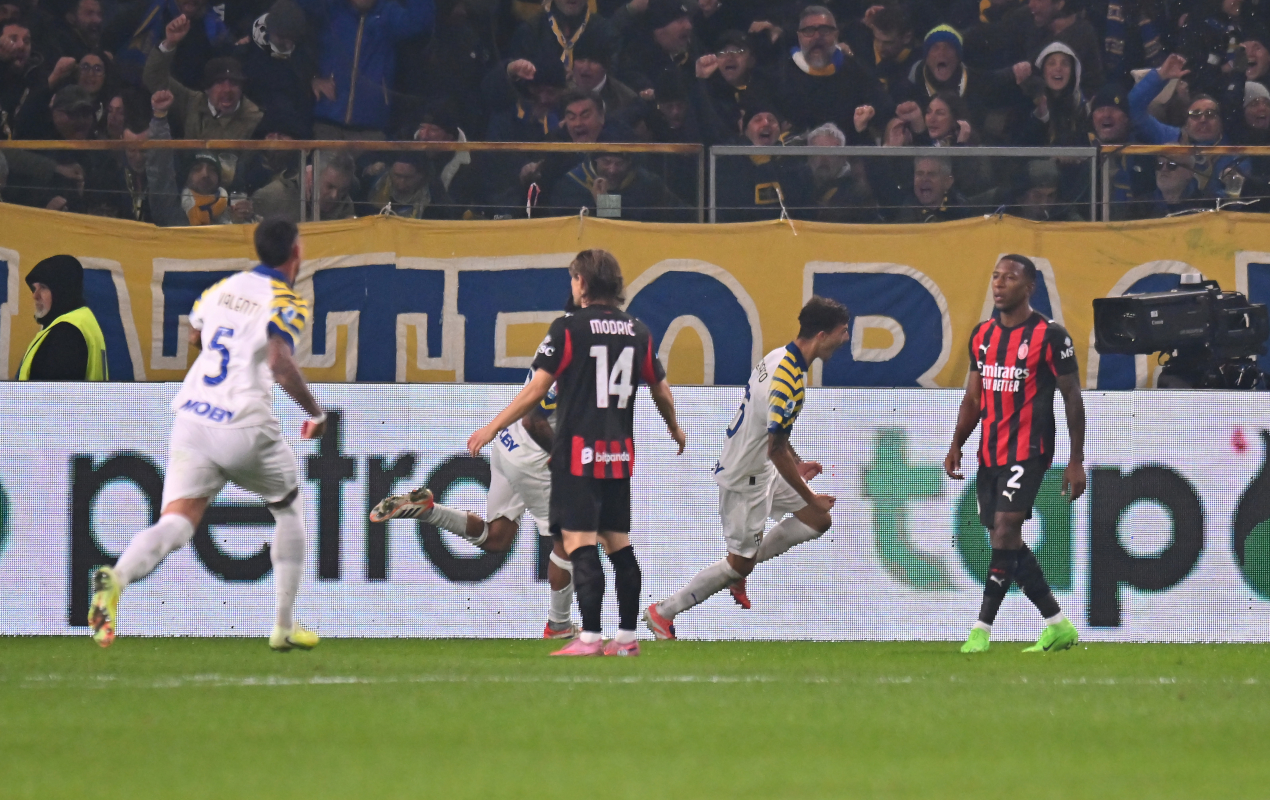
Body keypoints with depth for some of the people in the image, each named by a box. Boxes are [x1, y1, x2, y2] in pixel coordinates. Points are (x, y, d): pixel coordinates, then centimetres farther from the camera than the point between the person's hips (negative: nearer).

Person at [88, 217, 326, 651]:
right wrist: (315, 412, -7)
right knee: (289, 511, 22)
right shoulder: (286, 303, -6)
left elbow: (194, 336, 30)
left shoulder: (223, 288, 13)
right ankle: (283, 627, 22)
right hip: (246, 428, -4)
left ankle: (117, 577, -37)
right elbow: (281, 366, -21)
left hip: (191, 419, 4)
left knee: (176, 525, -5)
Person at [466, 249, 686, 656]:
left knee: (579, 541, -8)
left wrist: (493, 428, -2)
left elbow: (536, 389, -10)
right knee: (619, 543, 12)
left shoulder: (569, 329, -8)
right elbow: (661, 390, 17)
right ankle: (627, 637, 14)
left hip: (578, 451, -6)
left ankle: (589, 637, -16)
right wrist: (675, 429, 37)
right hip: (620, 454, 6)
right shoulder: (637, 331, 8)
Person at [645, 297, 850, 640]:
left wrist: (796, 465, 22)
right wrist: (811, 498, -17)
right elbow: (777, 450, -26)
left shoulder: (778, 357, 0)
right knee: (741, 561, 2)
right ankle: (664, 613, 13)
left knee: (818, 521, 11)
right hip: (745, 478, -9)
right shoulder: (791, 382, -30)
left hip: (762, 469, 9)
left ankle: (739, 572, 20)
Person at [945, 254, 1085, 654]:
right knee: (1007, 542, 7)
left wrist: (1076, 461, -7)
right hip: (990, 452, 7)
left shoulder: (1049, 336, -7)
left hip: (1029, 451, -7)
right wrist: (956, 446, 6)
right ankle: (1059, 625, 15)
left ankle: (982, 629, -15)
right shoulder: (983, 335, 12)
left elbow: (1073, 398, -4)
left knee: (1005, 529, -18)